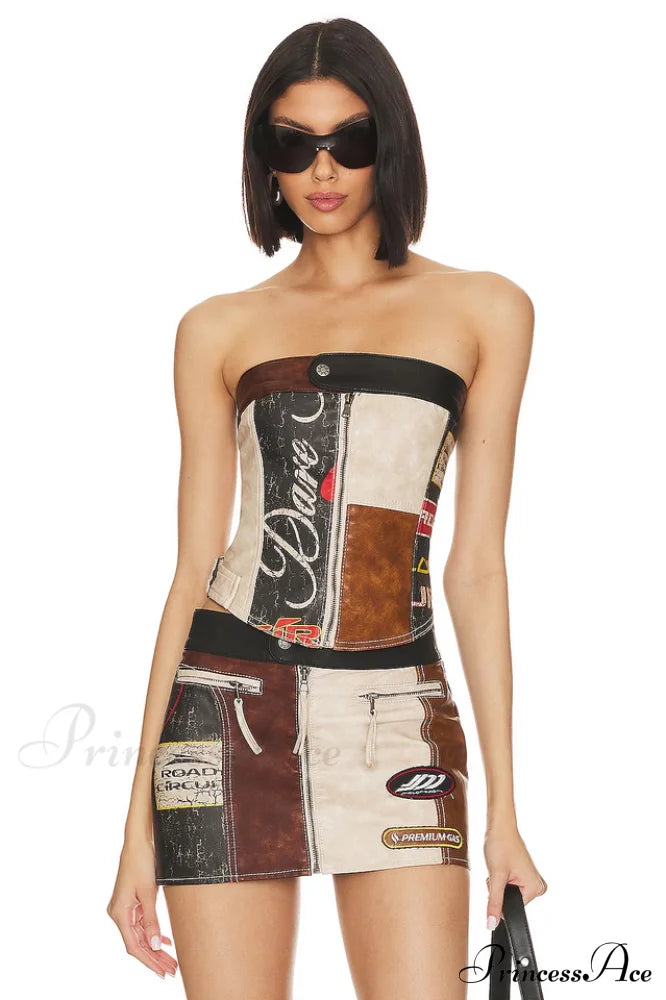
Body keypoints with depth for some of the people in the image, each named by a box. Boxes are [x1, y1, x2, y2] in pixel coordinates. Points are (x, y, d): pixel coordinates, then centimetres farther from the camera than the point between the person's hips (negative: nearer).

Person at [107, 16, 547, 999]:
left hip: (397, 715, 0)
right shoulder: (220, 328, 9)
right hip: (228, 702, 1)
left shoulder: (482, 311, 8)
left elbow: (478, 563, 5)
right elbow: (194, 564, 7)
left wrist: (504, 807, 1)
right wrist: (140, 819, 3)